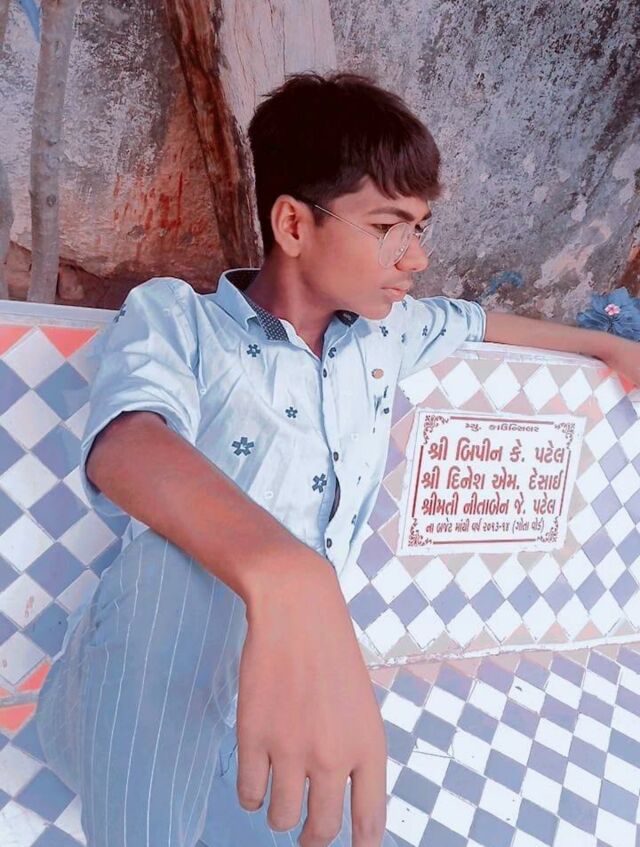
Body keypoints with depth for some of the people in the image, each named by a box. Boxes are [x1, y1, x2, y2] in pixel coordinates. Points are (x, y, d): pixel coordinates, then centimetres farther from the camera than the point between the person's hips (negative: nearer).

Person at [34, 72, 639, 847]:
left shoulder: (381, 331, 4)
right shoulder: (175, 320, -14)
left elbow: (478, 321, 26)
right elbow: (126, 444, -37)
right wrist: (284, 577, -58)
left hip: (305, 689, 6)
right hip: (156, 704, -5)